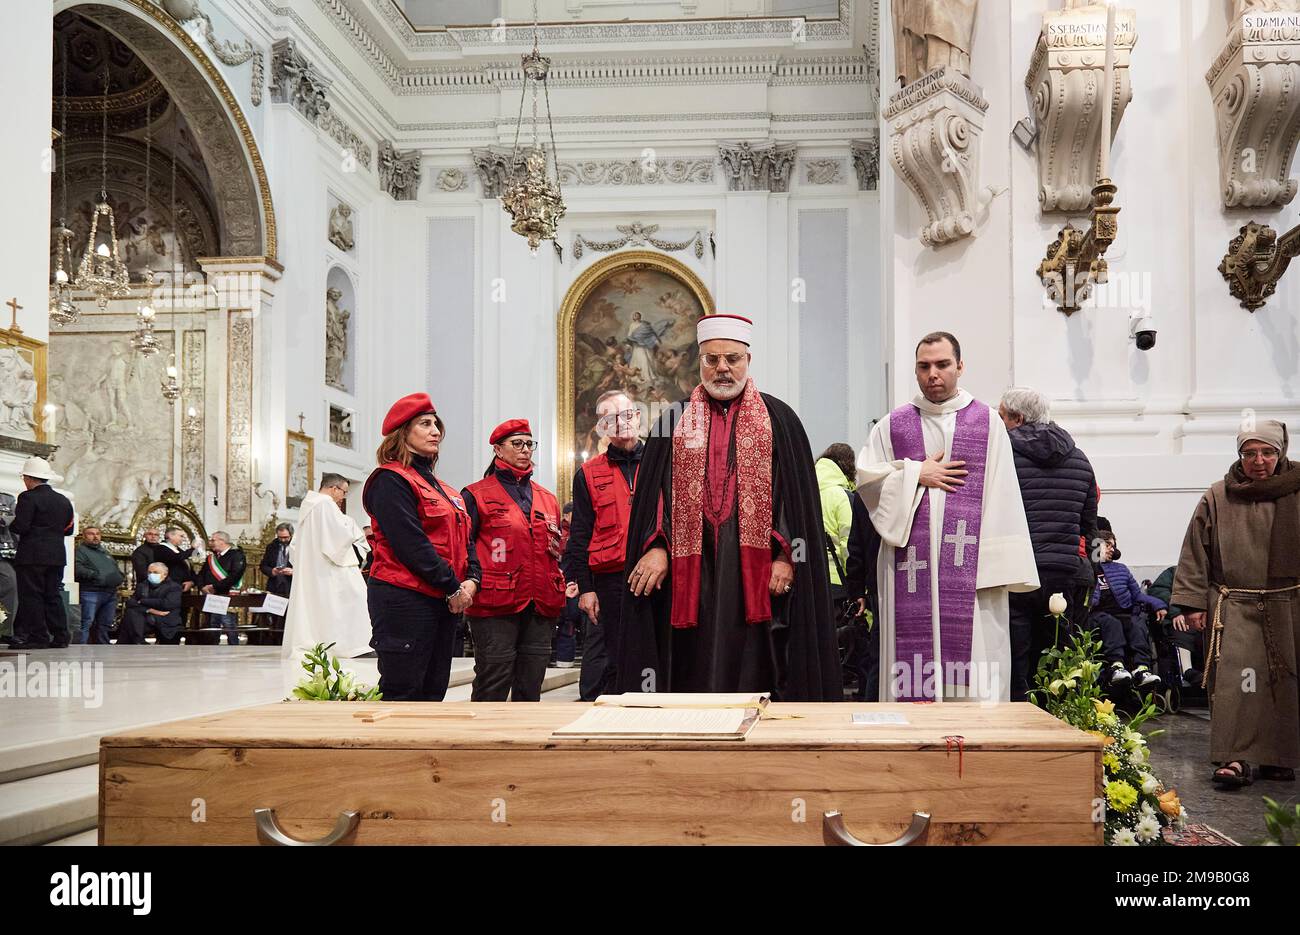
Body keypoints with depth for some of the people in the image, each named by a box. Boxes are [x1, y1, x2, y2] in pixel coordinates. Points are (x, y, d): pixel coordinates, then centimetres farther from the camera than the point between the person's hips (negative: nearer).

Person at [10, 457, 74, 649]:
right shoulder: (64, 501, 12)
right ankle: (60, 636, 9)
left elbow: (21, 526, -15)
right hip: (57, 556, 7)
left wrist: (12, 524, 5)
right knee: (53, 596, 11)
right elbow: (68, 530, 15)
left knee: (31, 596, -1)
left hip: (32, 556, -7)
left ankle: (38, 637, -3)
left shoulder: (28, 497, -9)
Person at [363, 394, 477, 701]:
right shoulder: (390, 480, -8)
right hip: (404, 598, -9)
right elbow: (411, 543, -17)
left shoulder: (439, 487, 21)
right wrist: (453, 587, -15)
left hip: (445, 603, 9)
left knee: (433, 692, 10)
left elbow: (463, 537, 17)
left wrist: (471, 580, -2)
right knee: (404, 695, -7)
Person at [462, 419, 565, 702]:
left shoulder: (547, 499, 21)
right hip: (495, 606, -5)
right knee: (492, 690, -6)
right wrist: (474, 581, -16)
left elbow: (559, 547, 29)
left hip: (541, 605, 6)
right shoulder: (476, 495, 4)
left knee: (531, 689, 8)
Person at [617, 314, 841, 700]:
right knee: (696, 675, 1)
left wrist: (785, 555, -7)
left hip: (757, 571, -1)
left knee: (753, 673, -2)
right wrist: (657, 547, -7)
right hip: (691, 570, 1)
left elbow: (797, 492, 3)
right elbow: (652, 493, 8)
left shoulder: (779, 419, 8)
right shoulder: (674, 422, 13)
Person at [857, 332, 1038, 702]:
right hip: (911, 568, 1)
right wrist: (916, 474, -5)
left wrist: (1002, 567, -6)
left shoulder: (987, 422, 8)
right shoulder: (894, 424, 13)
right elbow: (865, 477, 7)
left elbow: (1001, 496, 2)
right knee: (913, 659, -1)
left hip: (969, 566, -1)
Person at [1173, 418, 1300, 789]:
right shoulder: (1217, 498, 2)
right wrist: (1193, 602, -1)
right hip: (1234, 606, -1)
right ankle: (1233, 759, -11)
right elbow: (1195, 553, 4)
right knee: (1234, 679, -12)